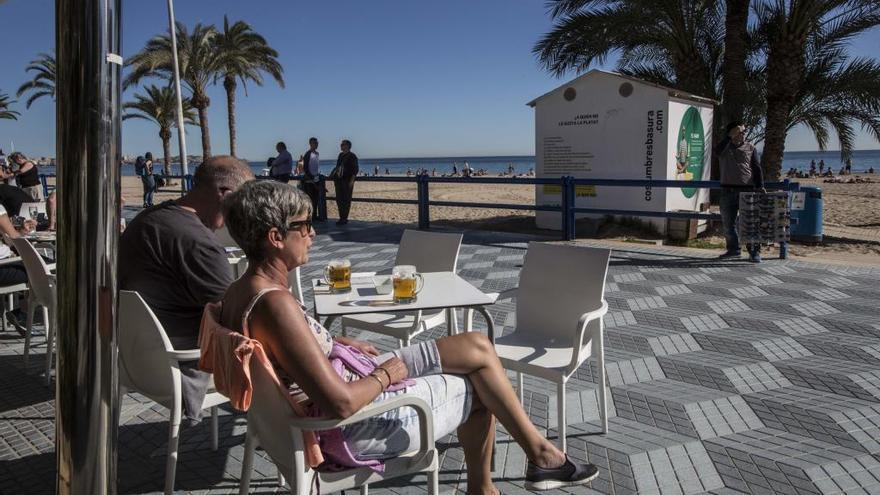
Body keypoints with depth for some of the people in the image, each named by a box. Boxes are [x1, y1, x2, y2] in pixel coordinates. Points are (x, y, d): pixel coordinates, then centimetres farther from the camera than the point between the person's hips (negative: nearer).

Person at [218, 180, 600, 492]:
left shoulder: (241, 290, -1)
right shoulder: (275, 303, -31)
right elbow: (341, 403, -33)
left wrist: (339, 344, 9)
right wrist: (387, 374, -14)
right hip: (355, 427, -9)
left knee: (477, 347, 10)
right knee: (479, 385, 4)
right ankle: (541, 454, 32)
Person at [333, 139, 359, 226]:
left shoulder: (352, 156, -6)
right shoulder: (340, 155, 14)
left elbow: (355, 169, -10)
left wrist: (352, 181, -17)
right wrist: (335, 179, 16)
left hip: (347, 181, -7)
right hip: (339, 180, 7)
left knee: (346, 200, -2)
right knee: (339, 199, 7)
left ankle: (344, 218, 3)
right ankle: (341, 218, 15)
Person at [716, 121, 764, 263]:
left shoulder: (750, 148, 7)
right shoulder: (725, 147, 8)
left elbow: (757, 168, 4)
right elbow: (718, 150, -17)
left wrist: (760, 186, -6)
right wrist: (730, 137, -19)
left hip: (746, 190, -2)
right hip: (727, 190, 2)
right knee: (728, 223, 8)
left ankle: (754, 252, -4)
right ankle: (733, 249, 22)